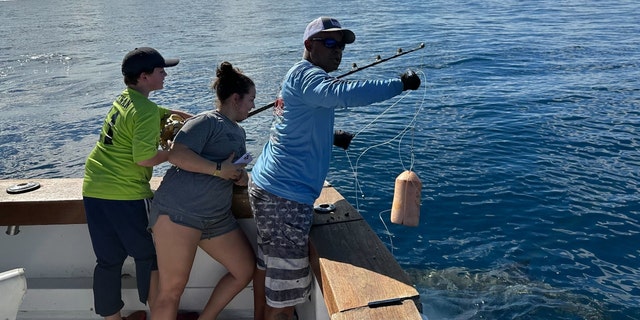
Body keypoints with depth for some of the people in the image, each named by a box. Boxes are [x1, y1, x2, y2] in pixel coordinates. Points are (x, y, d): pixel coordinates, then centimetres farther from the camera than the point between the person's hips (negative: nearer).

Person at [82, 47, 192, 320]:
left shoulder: (123, 99, 13)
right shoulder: (145, 110, -14)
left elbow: (161, 112, 30)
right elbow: (144, 159, -21)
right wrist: (174, 152, -4)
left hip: (93, 190, 8)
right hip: (125, 194, -8)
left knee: (108, 259, 12)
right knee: (148, 254, 9)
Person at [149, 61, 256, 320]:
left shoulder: (239, 133, 21)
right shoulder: (207, 121, -6)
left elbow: (239, 176, 22)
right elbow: (177, 155, -19)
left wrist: (241, 177, -1)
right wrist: (218, 169, -16)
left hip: (217, 218, 9)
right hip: (178, 211, -9)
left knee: (246, 270, 12)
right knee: (173, 288, -7)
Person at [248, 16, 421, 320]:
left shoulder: (300, 76, 18)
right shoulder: (304, 74, -14)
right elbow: (343, 93, -35)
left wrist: (332, 136, 16)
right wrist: (401, 83, -27)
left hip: (266, 188, 11)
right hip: (285, 196, -11)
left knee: (267, 266, 23)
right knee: (287, 286, -2)